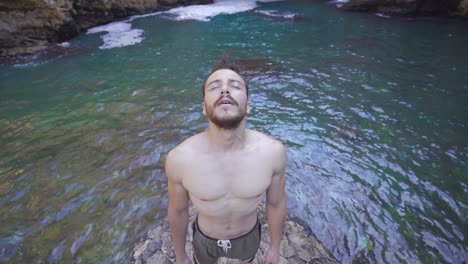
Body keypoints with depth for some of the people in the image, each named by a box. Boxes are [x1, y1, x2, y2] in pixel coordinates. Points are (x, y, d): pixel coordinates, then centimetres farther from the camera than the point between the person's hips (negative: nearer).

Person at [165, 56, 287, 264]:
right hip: (205, 238, -1)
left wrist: (275, 247, 3)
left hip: (248, 235, 1)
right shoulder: (179, 158, -32)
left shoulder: (272, 151, -30)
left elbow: (276, 203, -12)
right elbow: (177, 210, -13)